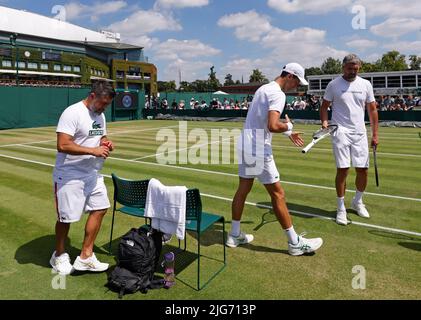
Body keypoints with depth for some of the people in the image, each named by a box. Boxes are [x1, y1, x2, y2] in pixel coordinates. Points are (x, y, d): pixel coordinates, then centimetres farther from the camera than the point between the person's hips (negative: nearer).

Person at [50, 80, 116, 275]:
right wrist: (93, 150, -26)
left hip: (92, 174, 8)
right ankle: (59, 255, 32)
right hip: (70, 176, -8)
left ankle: (86, 257, 18)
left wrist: (106, 143, -1)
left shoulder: (100, 115, 9)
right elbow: (62, 145, -25)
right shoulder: (72, 113, -18)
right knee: (66, 217, 6)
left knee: (100, 209, 6)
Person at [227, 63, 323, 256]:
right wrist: (288, 126, -6)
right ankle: (295, 243, 11)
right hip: (258, 150, -9)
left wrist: (288, 133, 23)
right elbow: (273, 126, -28)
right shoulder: (278, 94, -14)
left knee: (243, 190, 15)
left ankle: (234, 235, 26)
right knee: (277, 194, -1)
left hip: (244, 145, 9)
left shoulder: (263, 88, 16)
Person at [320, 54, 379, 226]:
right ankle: (341, 208, 7)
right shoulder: (334, 84, 1)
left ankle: (357, 202, 29)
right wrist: (324, 122, -12)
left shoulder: (366, 84, 8)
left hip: (360, 133, 3)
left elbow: (372, 109, 10)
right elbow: (324, 106, 7)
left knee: (363, 169, 4)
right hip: (340, 132, -3)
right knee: (342, 169, -6)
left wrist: (375, 134, 6)